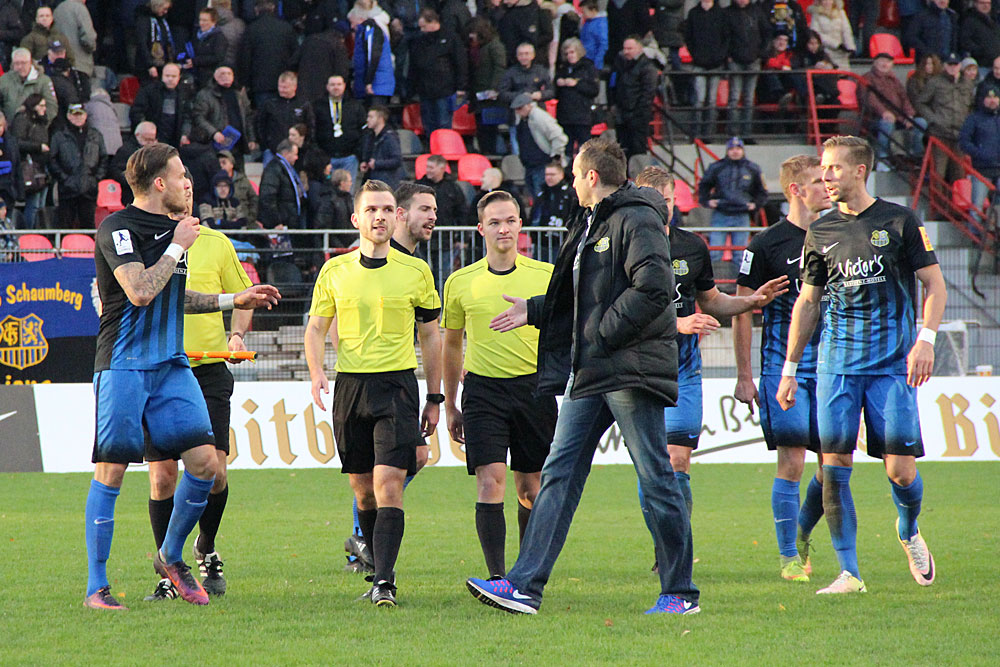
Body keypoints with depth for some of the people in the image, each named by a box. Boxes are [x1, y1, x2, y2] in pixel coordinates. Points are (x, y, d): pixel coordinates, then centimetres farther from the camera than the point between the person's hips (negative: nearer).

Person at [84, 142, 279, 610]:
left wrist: (234, 301, 28)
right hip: (124, 365, -7)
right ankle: (96, 587, 0)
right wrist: (177, 248, -11)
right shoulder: (118, 228, -9)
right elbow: (140, 292, -21)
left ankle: (171, 556, 18)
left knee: (205, 461, -3)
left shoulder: (173, 229, 17)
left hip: (171, 365, 7)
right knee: (111, 470, -6)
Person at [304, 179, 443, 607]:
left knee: (388, 483, -15)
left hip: (398, 383, -2)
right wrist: (316, 371, -9)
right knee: (363, 489, 7)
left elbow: (430, 335, 11)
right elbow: (316, 328, 11)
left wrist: (435, 399, 9)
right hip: (349, 384, 2)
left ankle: (384, 583, -20)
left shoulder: (415, 271, 4)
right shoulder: (334, 272, 7)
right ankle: (381, 574, 22)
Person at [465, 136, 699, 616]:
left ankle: (680, 593, 4)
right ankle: (524, 586, 0)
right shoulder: (591, 225, 19)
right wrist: (534, 312, 23)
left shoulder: (636, 221, -11)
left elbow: (654, 289, -22)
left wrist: (601, 335, -18)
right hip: (589, 375, 10)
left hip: (631, 369, -10)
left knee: (655, 478, -3)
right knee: (559, 473, 3)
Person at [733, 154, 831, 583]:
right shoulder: (766, 245, -4)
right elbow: (741, 310, -2)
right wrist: (744, 377, -5)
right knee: (791, 460, -8)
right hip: (783, 366, -4)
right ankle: (789, 556, 2)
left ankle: (802, 533, 27)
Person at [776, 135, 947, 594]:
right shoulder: (821, 232, 11)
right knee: (834, 464, -7)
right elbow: (807, 301, 18)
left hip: (892, 362, -3)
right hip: (837, 362, 3)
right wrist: (789, 369, 16)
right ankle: (849, 572, -2)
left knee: (901, 470, -6)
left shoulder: (899, 221, 1)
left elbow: (934, 284, 3)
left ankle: (909, 534, 27)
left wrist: (925, 340, -12)